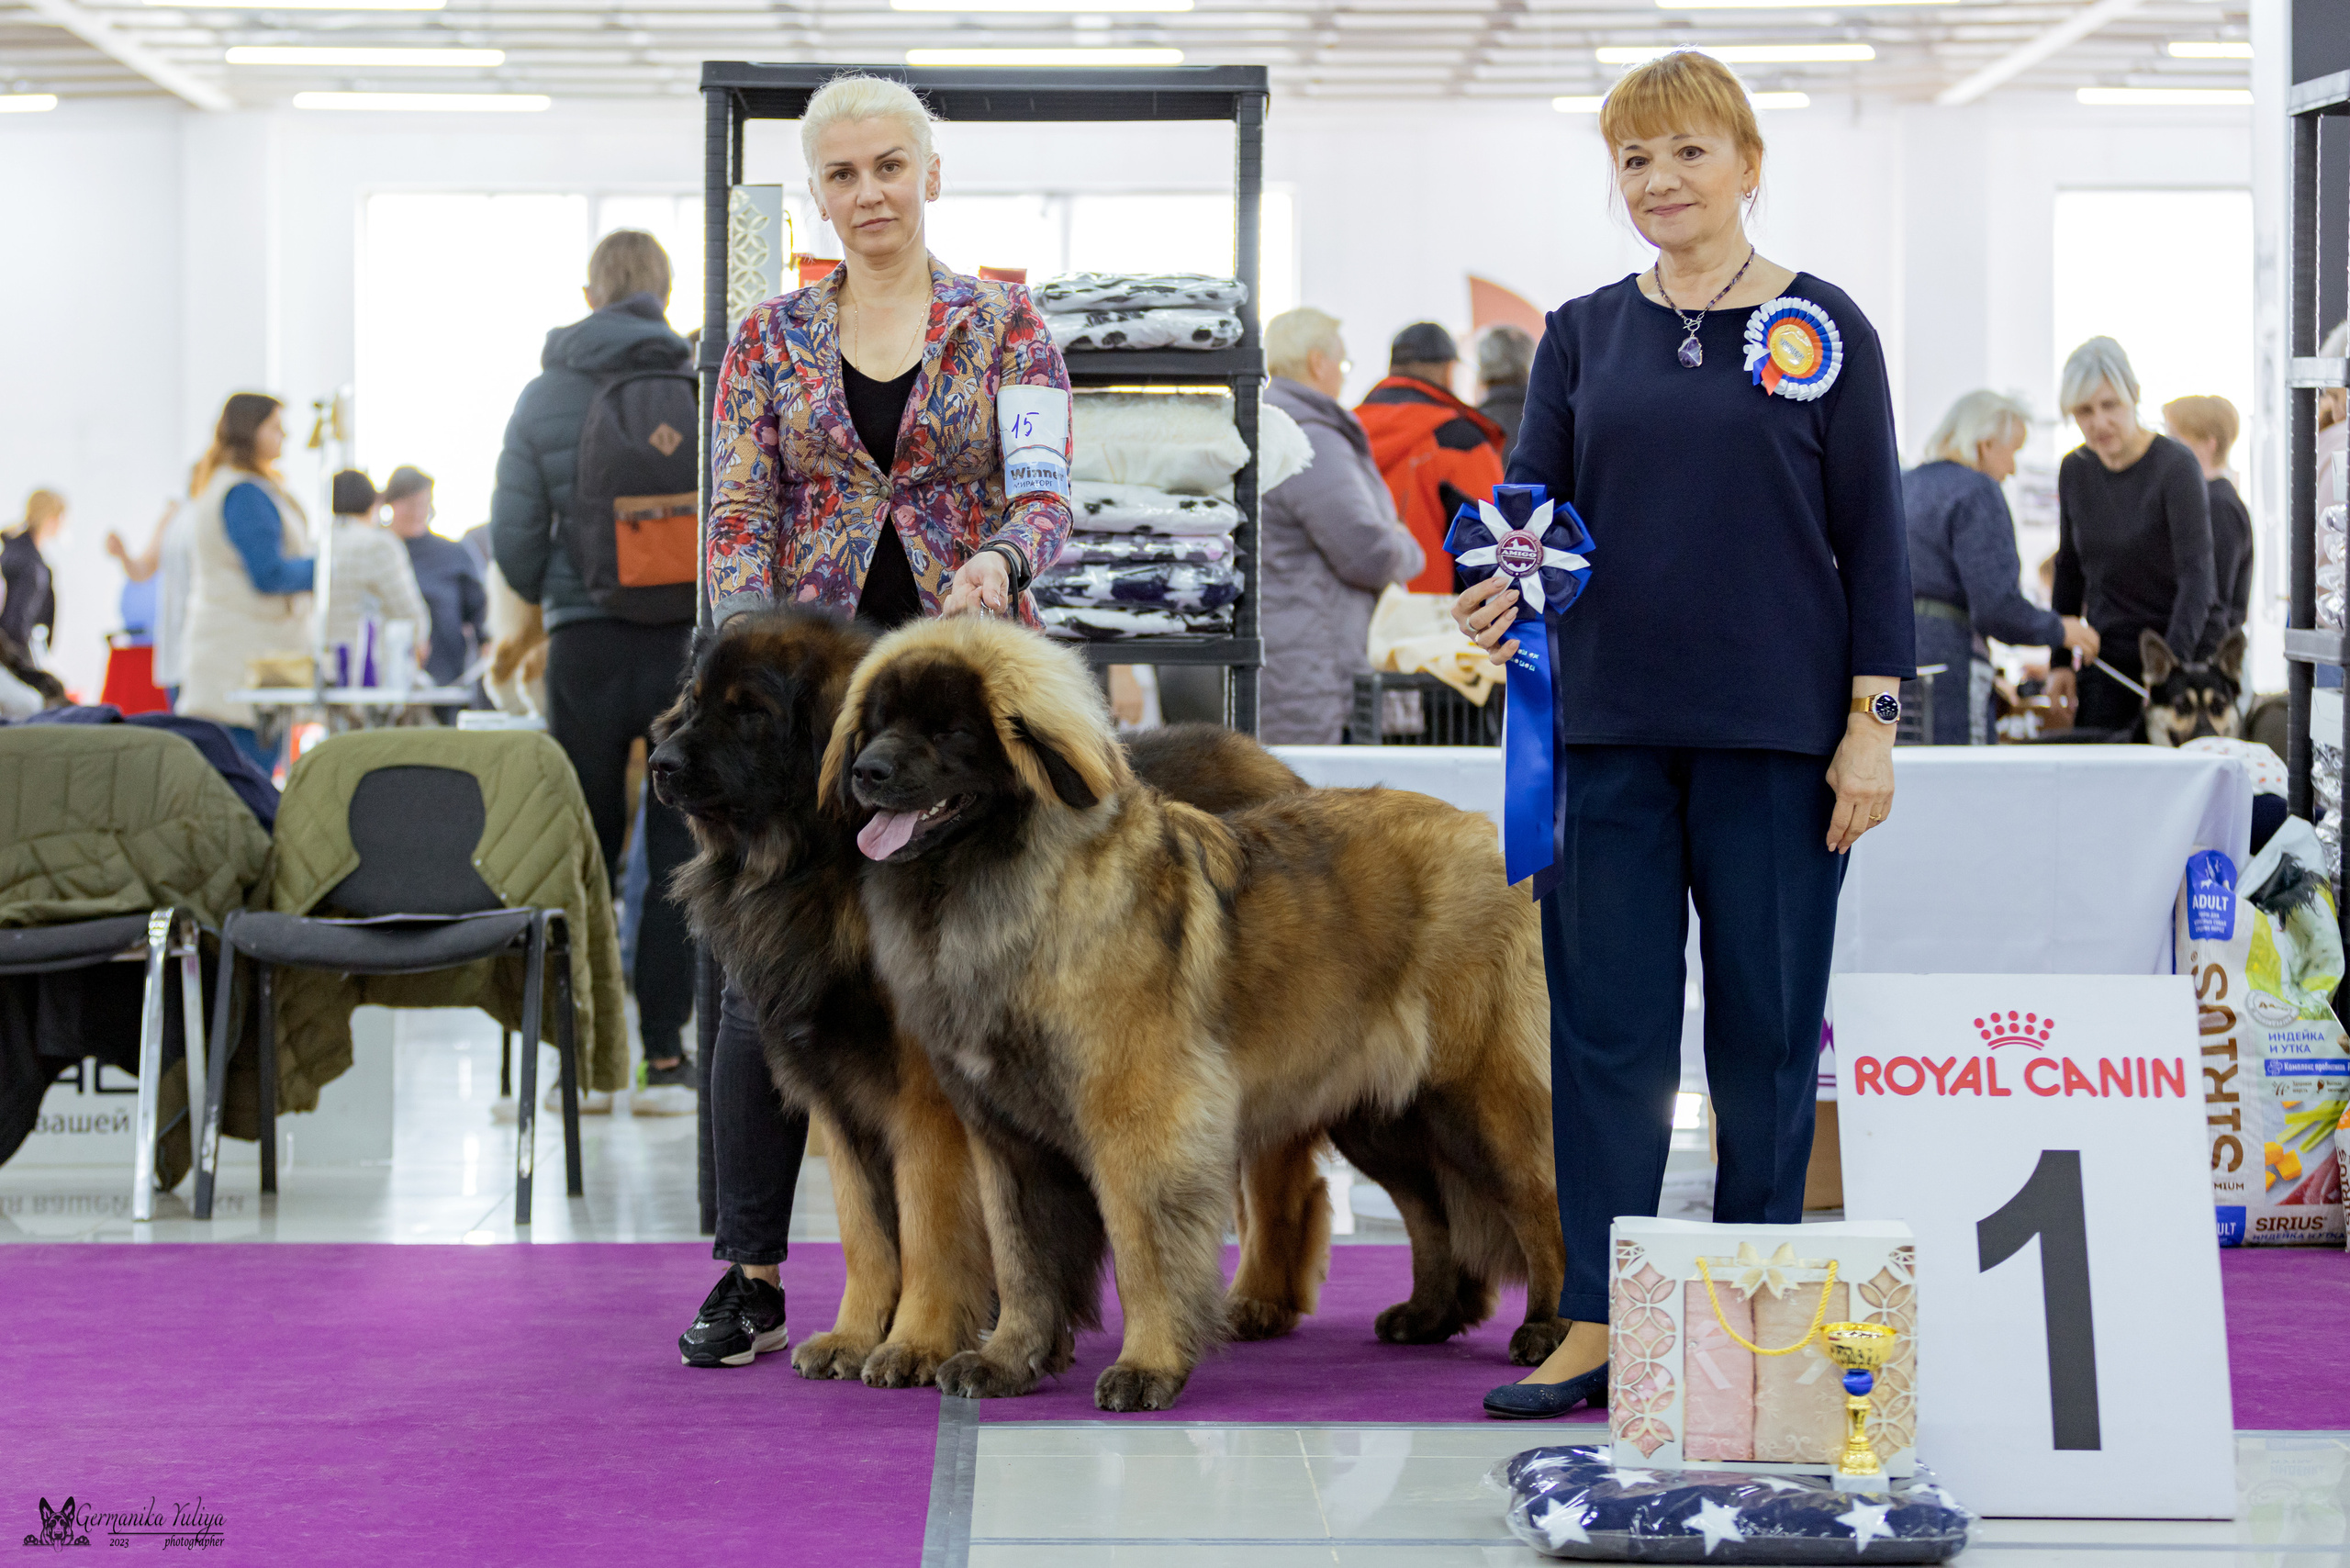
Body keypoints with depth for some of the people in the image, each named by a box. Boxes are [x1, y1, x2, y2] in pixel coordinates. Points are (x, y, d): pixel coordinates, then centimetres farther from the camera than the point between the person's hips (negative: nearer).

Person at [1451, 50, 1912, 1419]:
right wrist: (1502, 592, -15)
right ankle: (1598, 1326, 7)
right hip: (1609, 727, 2)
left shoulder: (1821, 330, 2)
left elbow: (1873, 539, 2)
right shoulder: (1586, 335, 10)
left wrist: (1873, 717, -5)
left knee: (1767, 1025, 4)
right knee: (1607, 1025, 2)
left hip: (1776, 735, -2)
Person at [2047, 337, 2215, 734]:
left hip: (2180, 644, -5)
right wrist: (2059, 660, 10)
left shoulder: (2177, 466, -14)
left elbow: (2196, 575, -20)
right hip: (2107, 652, 5)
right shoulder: (2074, 470, 4)